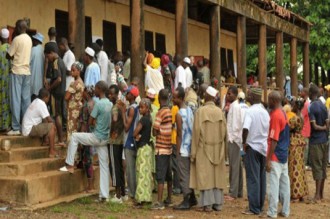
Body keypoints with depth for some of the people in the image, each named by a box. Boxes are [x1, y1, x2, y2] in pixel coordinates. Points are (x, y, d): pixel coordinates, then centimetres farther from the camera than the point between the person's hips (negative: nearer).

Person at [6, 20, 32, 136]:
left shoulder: (17, 39, -11)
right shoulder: (29, 39, 11)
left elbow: (8, 56, -6)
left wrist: (13, 57, 12)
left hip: (17, 71, -7)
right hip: (27, 71, 7)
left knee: (16, 100, -5)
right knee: (26, 99, 6)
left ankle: (16, 128, -7)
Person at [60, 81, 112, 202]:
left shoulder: (98, 104, -16)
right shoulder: (110, 104, 7)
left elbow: (90, 122, -10)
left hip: (97, 137, -7)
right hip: (105, 139, 7)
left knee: (74, 137, 10)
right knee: (104, 166, 7)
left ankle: (70, 166, 12)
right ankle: (104, 195, 8)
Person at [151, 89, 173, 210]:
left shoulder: (160, 112, -14)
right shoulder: (171, 111, 7)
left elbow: (155, 132, -14)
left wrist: (158, 132, 4)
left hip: (161, 148, -7)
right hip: (169, 147, 7)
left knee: (160, 176, -8)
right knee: (168, 175, 15)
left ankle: (159, 202, -10)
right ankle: (169, 199, 23)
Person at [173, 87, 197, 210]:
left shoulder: (179, 114, -15)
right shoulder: (190, 111, 8)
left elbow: (179, 135, -14)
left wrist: (177, 150, -8)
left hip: (183, 150, -8)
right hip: (191, 148, 8)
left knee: (184, 176, -3)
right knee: (190, 174, 16)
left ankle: (186, 201, -2)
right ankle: (192, 198, 23)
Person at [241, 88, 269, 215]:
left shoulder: (250, 111, -13)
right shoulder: (265, 112, 8)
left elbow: (245, 128, -26)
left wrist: (244, 142, -14)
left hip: (252, 147, -6)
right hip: (264, 147, 6)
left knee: (253, 179, -3)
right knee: (261, 178, 12)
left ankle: (254, 208, -2)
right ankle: (260, 206, 18)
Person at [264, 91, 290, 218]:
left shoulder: (275, 115, -17)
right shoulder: (283, 113, 11)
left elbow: (274, 140, -20)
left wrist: (268, 159, -18)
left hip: (275, 156, -9)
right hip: (284, 155, 9)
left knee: (273, 184, -4)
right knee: (284, 184, 11)